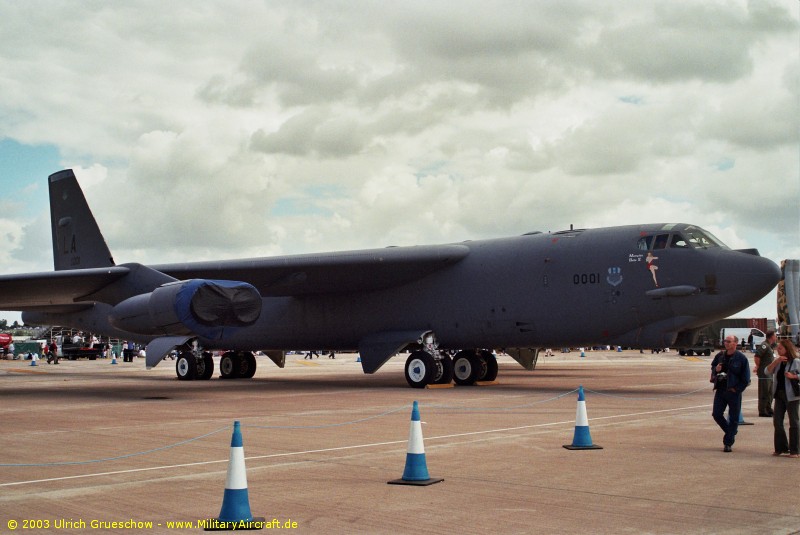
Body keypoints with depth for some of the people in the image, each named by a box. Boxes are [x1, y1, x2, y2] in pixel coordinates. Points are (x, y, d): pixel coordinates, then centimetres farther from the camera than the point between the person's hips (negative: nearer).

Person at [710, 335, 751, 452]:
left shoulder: (741, 358, -9)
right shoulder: (720, 355, 5)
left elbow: (746, 378, -7)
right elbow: (713, 366, 22)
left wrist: (737, 389, -10)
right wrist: (716, 370, -2)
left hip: (733, 391, -5)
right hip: (720, 390, 5)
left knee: (733, 418, 1)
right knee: (716, 414, 4)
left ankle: (728, 443, 9)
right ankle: (731, 433, 28)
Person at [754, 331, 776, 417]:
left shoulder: (770, 345, 15)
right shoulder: (764, 345, -17)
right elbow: (757, 356, -25)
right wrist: (758, 366, -15)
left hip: (770, 373, 10)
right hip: (764, 373, -10)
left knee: (770, 393, 17)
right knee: (764, 393, -5)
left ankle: (768, 409, 26)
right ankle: (762, 411, -1)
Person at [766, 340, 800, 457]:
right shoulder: (778, 362, 11)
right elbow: (768, 371, 0)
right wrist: (776, 361, -11)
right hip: (779, 394, 6)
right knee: (777, 421, 6)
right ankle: (781, 447, 17)